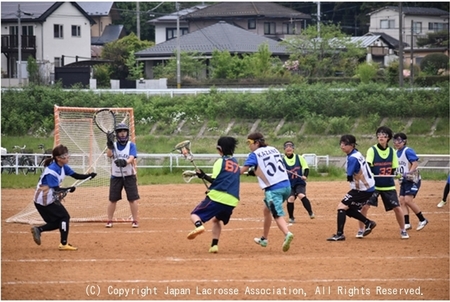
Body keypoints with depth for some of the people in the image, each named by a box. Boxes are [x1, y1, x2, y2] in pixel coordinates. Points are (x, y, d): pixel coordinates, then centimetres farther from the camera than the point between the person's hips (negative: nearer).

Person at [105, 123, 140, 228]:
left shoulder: (131, 145, -2)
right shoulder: (114, 145, 2)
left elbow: (132, 158, -17)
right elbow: (109, 155, -16)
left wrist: (125, 162, -38)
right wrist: (110, 145, -32)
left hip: (129, 176, -1)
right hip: (116, 176, 1)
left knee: (133, 199, -2)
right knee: (113, 199, 3)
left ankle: (135, 221, 6)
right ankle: (109, 221, 11)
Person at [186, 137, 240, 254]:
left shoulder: (221, 161, -1)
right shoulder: (235, 162, 20)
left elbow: (215, 180, -8)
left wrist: (204, 176, 5)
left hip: (217, 196, -6)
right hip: (232, 200, 6)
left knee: (195, 215, 6)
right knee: (216, 219, 31)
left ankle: (199, 225, -29)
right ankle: (214, 245, 15)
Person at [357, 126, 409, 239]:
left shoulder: (392, 151, 2)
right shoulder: (372, 150, -8)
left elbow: (394, 169, 8)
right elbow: (367, 165, -23)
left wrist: (389, 174, -13)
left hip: (388, 186, 2)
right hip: (373, 185, -2)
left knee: (397, 208, -1)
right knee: (365, 206, -15)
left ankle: (403, 231, 18)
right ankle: (360, 230, 2)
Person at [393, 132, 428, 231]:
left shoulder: (408, 151, -14)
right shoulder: (396, 153, 11)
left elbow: (415, 163, -22)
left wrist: (409, 173, -32)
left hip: (413, 179, -9)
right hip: (403, 181, 9)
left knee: (408, 200, -17)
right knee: (402, 200, 0)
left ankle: (422, 220, -5)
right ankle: (407, 224, 2)